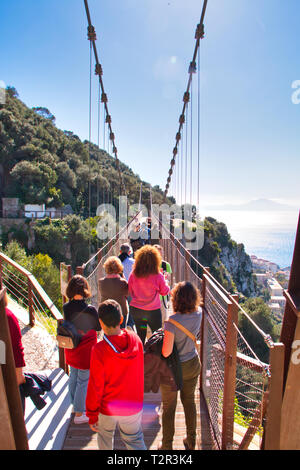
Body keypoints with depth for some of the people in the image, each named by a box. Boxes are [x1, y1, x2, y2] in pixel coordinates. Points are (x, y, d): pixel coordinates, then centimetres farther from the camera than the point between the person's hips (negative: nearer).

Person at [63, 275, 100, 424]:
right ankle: (79, 414, 20)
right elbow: (98, 327, -11)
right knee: (84, 381, 9)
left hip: (70, 349, 6)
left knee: (73, 377, 24)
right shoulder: (90, 310, -26)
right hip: (85, 350, -6)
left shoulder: (66, 308, -12)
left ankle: (75, 404, 44)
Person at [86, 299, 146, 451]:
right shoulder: (136, 340, -15)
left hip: (108, 409, -2)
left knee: (105, 437, 27)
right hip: (133, 407, 2)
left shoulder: (99, 350, -26)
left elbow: (95, 387, -17)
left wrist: (92, 416, -4)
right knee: (135, 441, 22)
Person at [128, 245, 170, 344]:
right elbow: (165, 291, -4)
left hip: (135, 309, 3)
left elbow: (130, 290, 3)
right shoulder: (158, 276, -18)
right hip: (153, 311, -3)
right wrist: (164, 280, 9)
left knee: (140, 335, 20)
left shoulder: (134, 274, -10)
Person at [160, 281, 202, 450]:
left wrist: (160, 339, -10)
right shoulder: (198, 314, -15)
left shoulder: (172, 321, -30)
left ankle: (167, 445, 34)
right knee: (189, 401, 25)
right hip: (192, 365, 5)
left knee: (169, 407, 16)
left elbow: (166, 352, -28)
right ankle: (191, 441, 42)